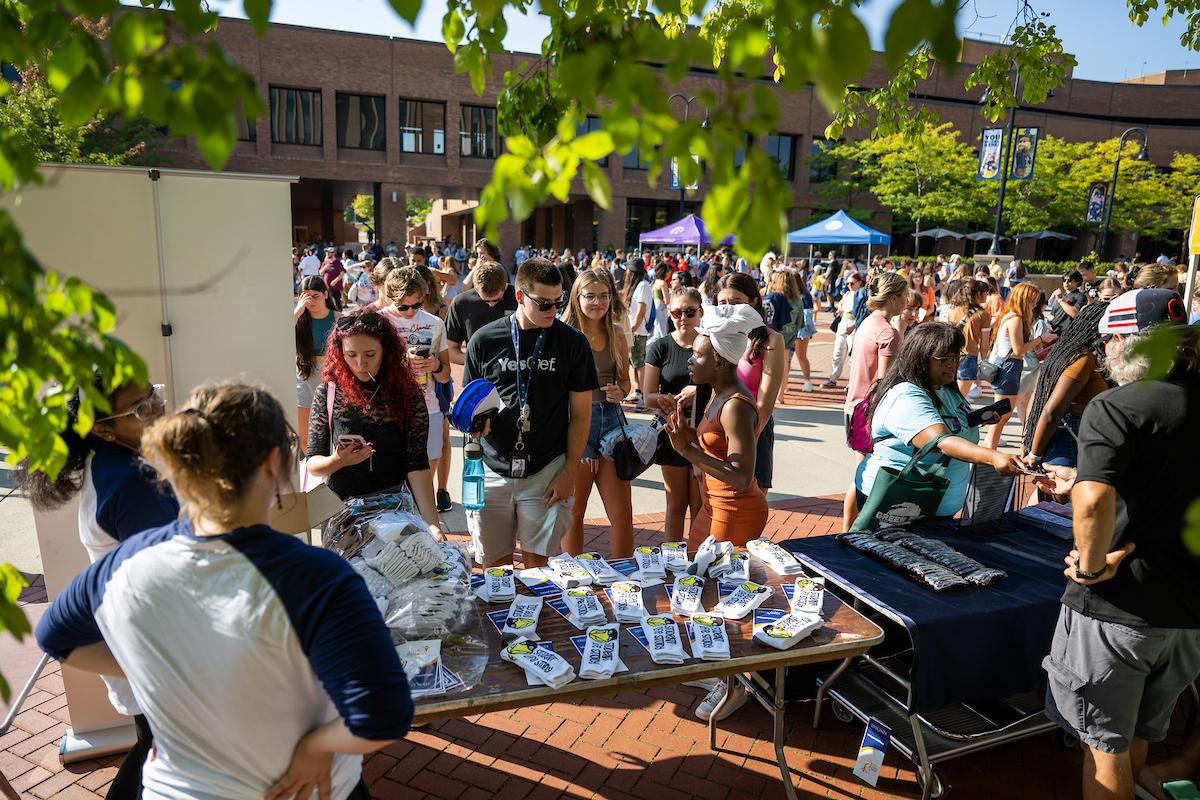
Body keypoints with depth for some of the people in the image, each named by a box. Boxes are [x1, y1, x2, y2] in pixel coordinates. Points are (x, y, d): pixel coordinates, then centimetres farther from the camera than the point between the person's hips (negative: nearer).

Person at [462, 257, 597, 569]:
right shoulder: (484, 340, 2)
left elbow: (581, 413, 2)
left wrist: (569, 472, -4)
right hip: (492, 470, 1)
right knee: (495, 564, 9)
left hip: (547, 472, -1)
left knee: (538, 563, 0)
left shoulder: (572, 342, 0)